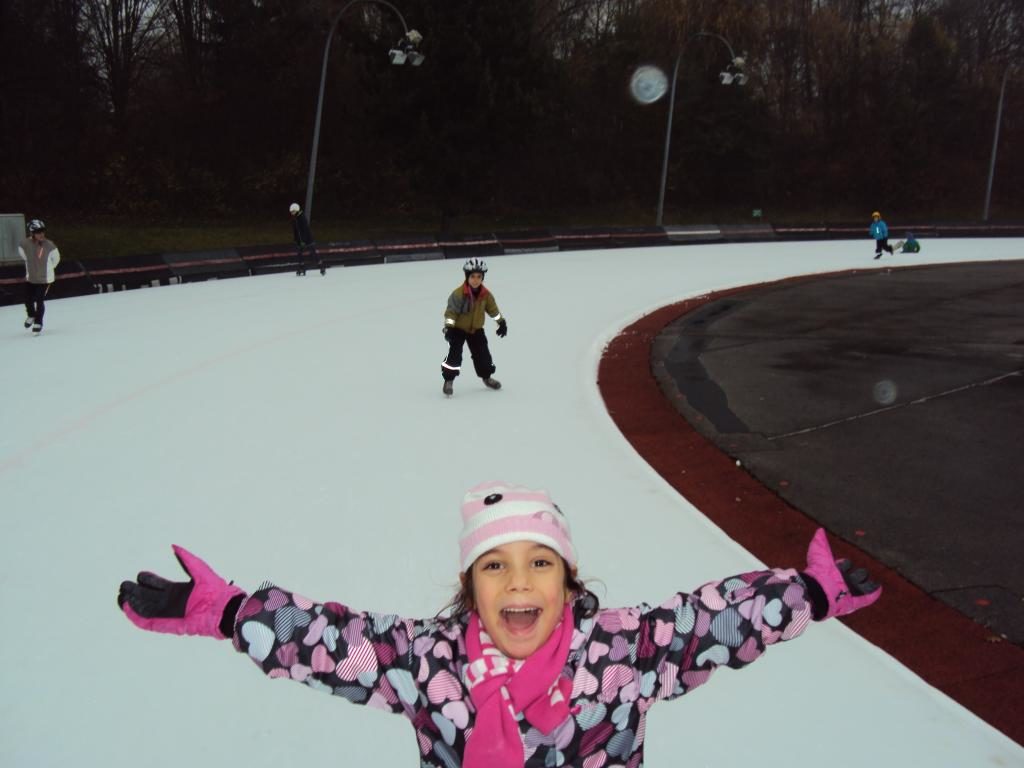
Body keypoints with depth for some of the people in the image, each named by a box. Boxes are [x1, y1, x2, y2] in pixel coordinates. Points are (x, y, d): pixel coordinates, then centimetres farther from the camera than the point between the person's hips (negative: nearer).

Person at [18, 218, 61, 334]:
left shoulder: (50, 245, -21)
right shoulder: (24, 244, -17)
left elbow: (56, 258, -2)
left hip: (45, 278, -2)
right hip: (30, 278, 2)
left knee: (39, 301, -3)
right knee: (28, 300, 7)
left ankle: (38, 323, 19)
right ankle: (31, 315, 41)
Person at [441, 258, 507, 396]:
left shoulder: (486, 294, -8)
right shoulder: (458, 294, -24)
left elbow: (493, 309, 6)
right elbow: (450, 311, -24)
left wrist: (502, 322, 9)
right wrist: (448, 327, -32)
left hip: (476, 329, 5)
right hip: (458, 329, -4)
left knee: (482, 353, 9)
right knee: (454, 354, -12)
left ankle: (487, 377, 29)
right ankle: (448, 381, -2)